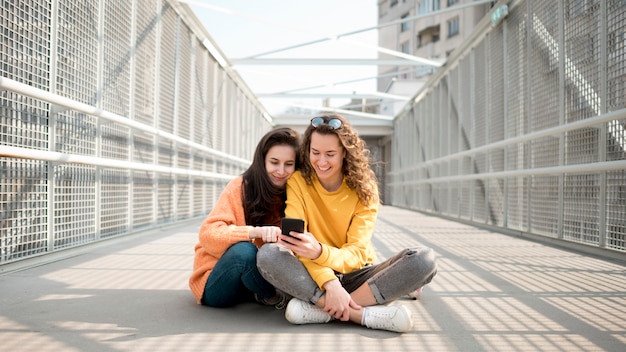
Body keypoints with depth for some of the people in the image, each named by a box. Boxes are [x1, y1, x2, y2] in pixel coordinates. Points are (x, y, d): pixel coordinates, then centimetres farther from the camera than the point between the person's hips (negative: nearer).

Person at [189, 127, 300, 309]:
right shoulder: (239, 187, -13)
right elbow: (208, 234, -23)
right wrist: (254, 232, -39)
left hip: (258, 277, 3)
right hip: (215, 286, -3)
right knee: (244, 250, -35)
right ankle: (272, 295, -11)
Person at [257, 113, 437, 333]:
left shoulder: (364, 188, -5)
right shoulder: (298, 181, -5)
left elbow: (357, 252, -14)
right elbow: (297, 241, -16)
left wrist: (319, 252, -36)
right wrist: (330, 283, -32)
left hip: (356, 275, 1)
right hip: (314, 275, -1)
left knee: (424, 259, -24)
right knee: (268, 255, -31)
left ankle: (319, 308, -29)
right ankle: (361, 314, -33)